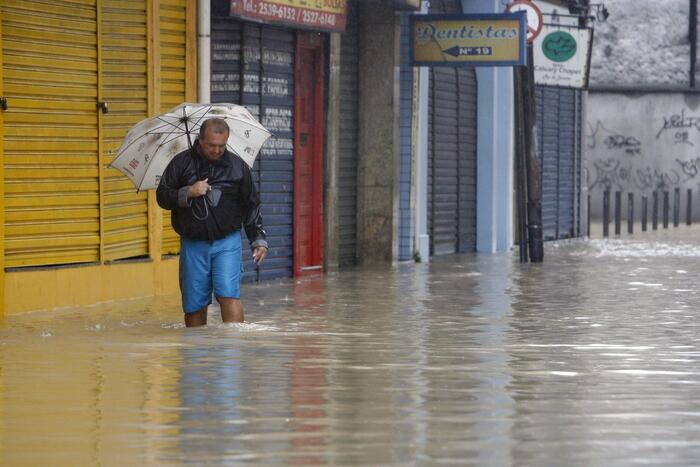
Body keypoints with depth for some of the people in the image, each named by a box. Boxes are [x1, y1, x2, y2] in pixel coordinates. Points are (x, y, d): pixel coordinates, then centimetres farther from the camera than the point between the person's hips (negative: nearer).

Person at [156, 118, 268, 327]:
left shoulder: (237, 166, 6)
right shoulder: (181, 163, 4)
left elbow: (251, 205, 12)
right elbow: (162, 196, 4)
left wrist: (258, 240, 6)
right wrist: (188, 193, -13)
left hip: (227, 241, -1)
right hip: (193, 244, 1)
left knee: (229, 295, -15)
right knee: (194, 305, 4)